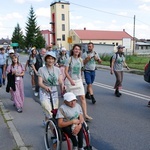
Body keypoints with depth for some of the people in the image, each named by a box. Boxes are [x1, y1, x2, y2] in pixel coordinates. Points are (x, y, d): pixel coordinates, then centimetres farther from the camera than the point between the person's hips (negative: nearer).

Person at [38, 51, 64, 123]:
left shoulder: (57, 69, 3)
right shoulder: (41, 69, -6)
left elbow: (60, 82, -4)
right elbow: (40, 82, -14)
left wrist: (62, 88, -26)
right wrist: (46, 87, -35)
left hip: (54, 93, 4)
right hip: (44, 93, -4)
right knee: (50, 114, -17)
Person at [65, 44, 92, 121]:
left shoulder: (80, 60, 5)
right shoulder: (69, 59, -9)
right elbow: (66, 72, -12)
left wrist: (81, 79, 14)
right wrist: (71, 80, -22)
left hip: (79, 81, 4)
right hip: (70, 81, -4)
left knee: (82, 97, -4)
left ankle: (85, 115, -1)